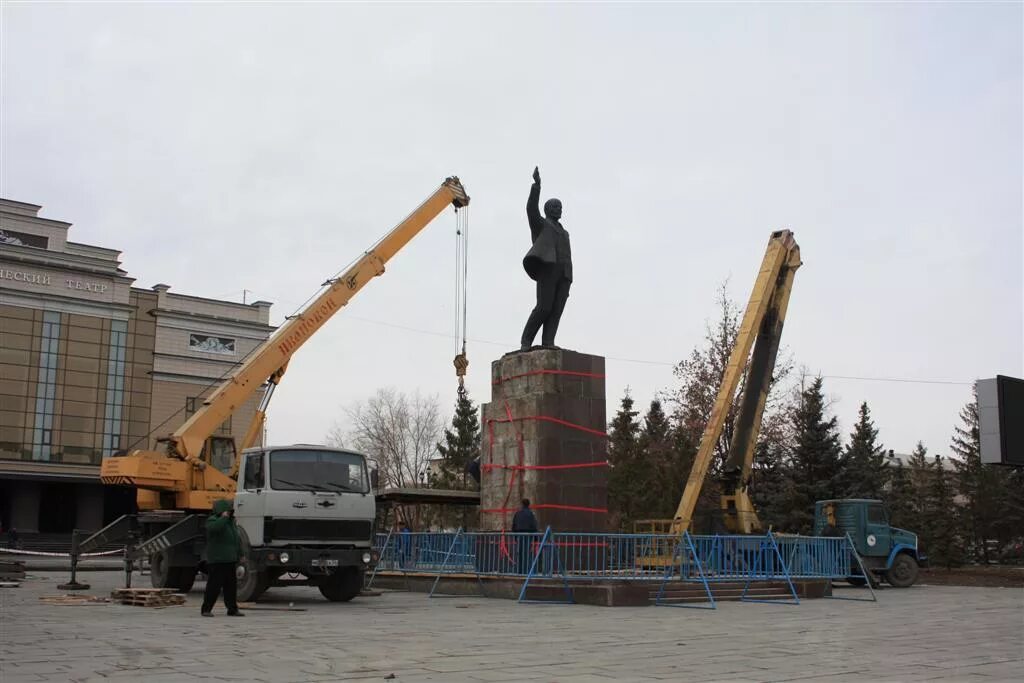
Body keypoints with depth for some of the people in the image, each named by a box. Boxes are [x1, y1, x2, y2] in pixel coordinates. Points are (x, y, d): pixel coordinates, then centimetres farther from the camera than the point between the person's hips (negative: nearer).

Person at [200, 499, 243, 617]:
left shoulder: (231, 521, 19)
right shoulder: (212, 520, -7)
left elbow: (237, 539, 26)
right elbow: (214, 528, -33)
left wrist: (239, 554, 21)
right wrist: (224, 517, -21)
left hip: (230, 560, 8)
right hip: (217, 560, -8)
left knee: (231, 585, 8)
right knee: (214, 585, -7)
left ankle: (232, 609, 13)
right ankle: (206, 609, 1)